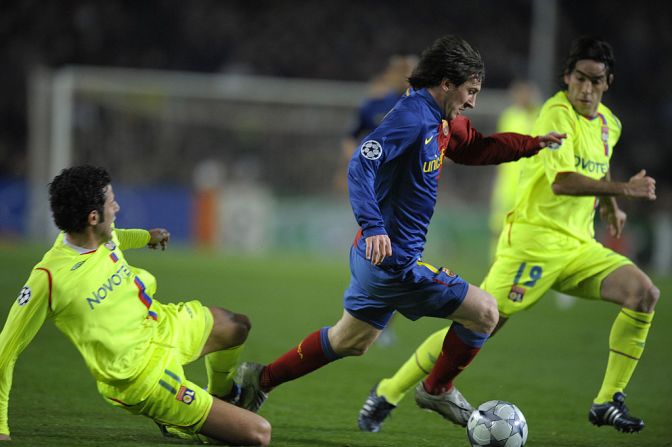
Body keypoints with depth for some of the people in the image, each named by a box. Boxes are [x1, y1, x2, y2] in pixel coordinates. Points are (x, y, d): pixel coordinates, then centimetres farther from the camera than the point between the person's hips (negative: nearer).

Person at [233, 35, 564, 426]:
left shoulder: (442, 122, 11)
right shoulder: (412, 118, -19)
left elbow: (475, 148, 29)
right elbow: (361, 165, -29)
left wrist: (533, 143, 25)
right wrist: (373, 227, -38)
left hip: (376, 257, 10)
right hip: (396, 261, -10)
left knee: (351, 341, 25)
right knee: (485, 312, -2)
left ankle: (261, 379, 31)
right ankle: (439, 389, 16)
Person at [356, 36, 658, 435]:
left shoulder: (609, 125, 12)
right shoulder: (557, 114, -13)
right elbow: (561, 180, -28)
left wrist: (609, 204, 23)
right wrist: (622, 189, -26)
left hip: (580, 246, 7)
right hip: (533, 241, -7)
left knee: (645, 293, -13)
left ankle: (608, 402, -6)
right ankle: (388, 394, 3)